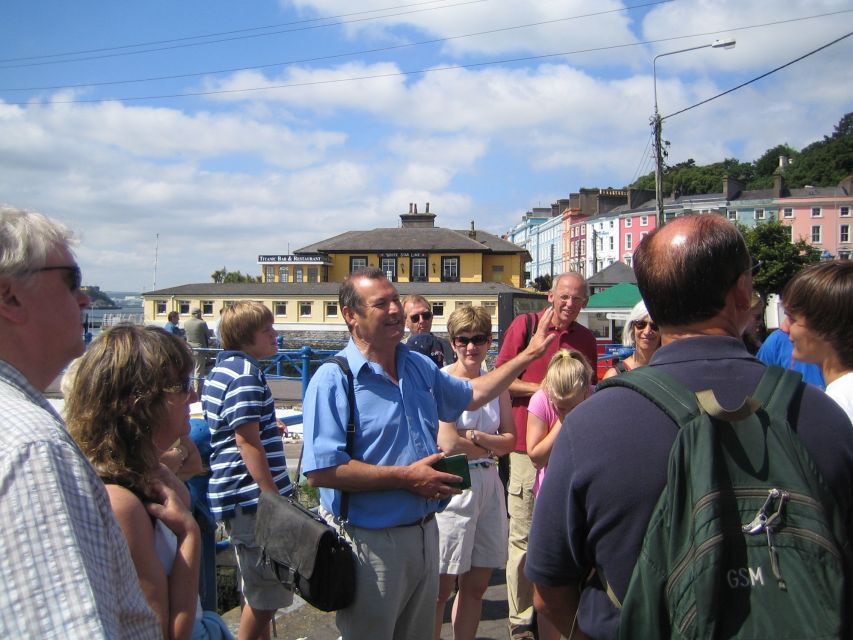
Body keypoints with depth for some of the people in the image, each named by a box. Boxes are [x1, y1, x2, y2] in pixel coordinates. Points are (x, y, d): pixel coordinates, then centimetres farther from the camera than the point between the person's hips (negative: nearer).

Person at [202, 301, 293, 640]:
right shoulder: (246, 374, -18)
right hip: (253, 497, -11)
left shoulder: (222, 368, 13)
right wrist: (274, 499, -21)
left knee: (259, 590, 22)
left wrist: (268, 429, 30)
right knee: (265, 595, 1)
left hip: (239, 496, 11)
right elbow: (247, 441, -22)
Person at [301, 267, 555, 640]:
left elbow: (470, 395, 22)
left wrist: (529, 354, 17)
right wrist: (406, 477, -22)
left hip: (425, 533, 7)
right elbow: (320, 472, -24)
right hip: (370, 541, -7)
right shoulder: (333, 380, -18)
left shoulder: (420, 367, 6)